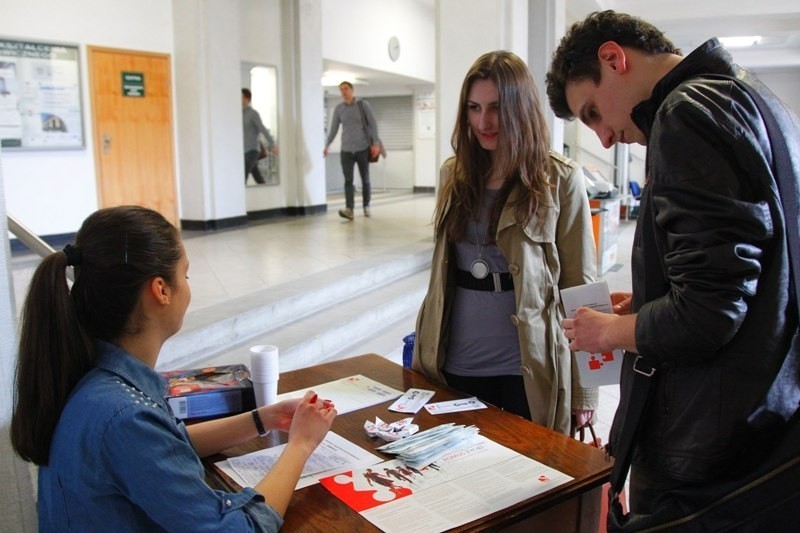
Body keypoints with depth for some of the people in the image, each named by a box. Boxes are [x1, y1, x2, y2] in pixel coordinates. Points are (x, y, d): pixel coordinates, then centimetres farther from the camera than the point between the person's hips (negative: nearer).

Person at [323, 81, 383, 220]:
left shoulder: (363, 105, 1)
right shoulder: (338, 108, 6)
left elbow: (373, 124, -1)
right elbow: (333, 129, 10)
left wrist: (376, 143, -10)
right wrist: (326, 145, 1)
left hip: (363, 148, -1)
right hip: (346, 150, 1)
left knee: (365, 180, 7)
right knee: (348, 180, -10)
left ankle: (366, 206, 21)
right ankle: (349, 209, -18)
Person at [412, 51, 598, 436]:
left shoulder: (560, 180, -8)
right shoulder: (454, 173, 5)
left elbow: (581, 287, -7)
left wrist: (583, 389, -7)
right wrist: (425, 352, 13)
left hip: (528, 371, -4)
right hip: (454, 365, 4)